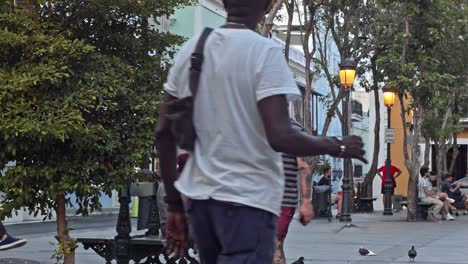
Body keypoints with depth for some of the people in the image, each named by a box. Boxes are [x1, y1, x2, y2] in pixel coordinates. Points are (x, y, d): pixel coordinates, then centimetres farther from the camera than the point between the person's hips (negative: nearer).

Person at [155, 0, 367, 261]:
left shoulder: (189, 50, 7)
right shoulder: (264, 51, -10)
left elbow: (164, 132, 7)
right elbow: (280, 137, -20)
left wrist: (174, 204, 14)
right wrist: (339, 146, -2)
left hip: (199, 196, 6)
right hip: (247, 199, -6)